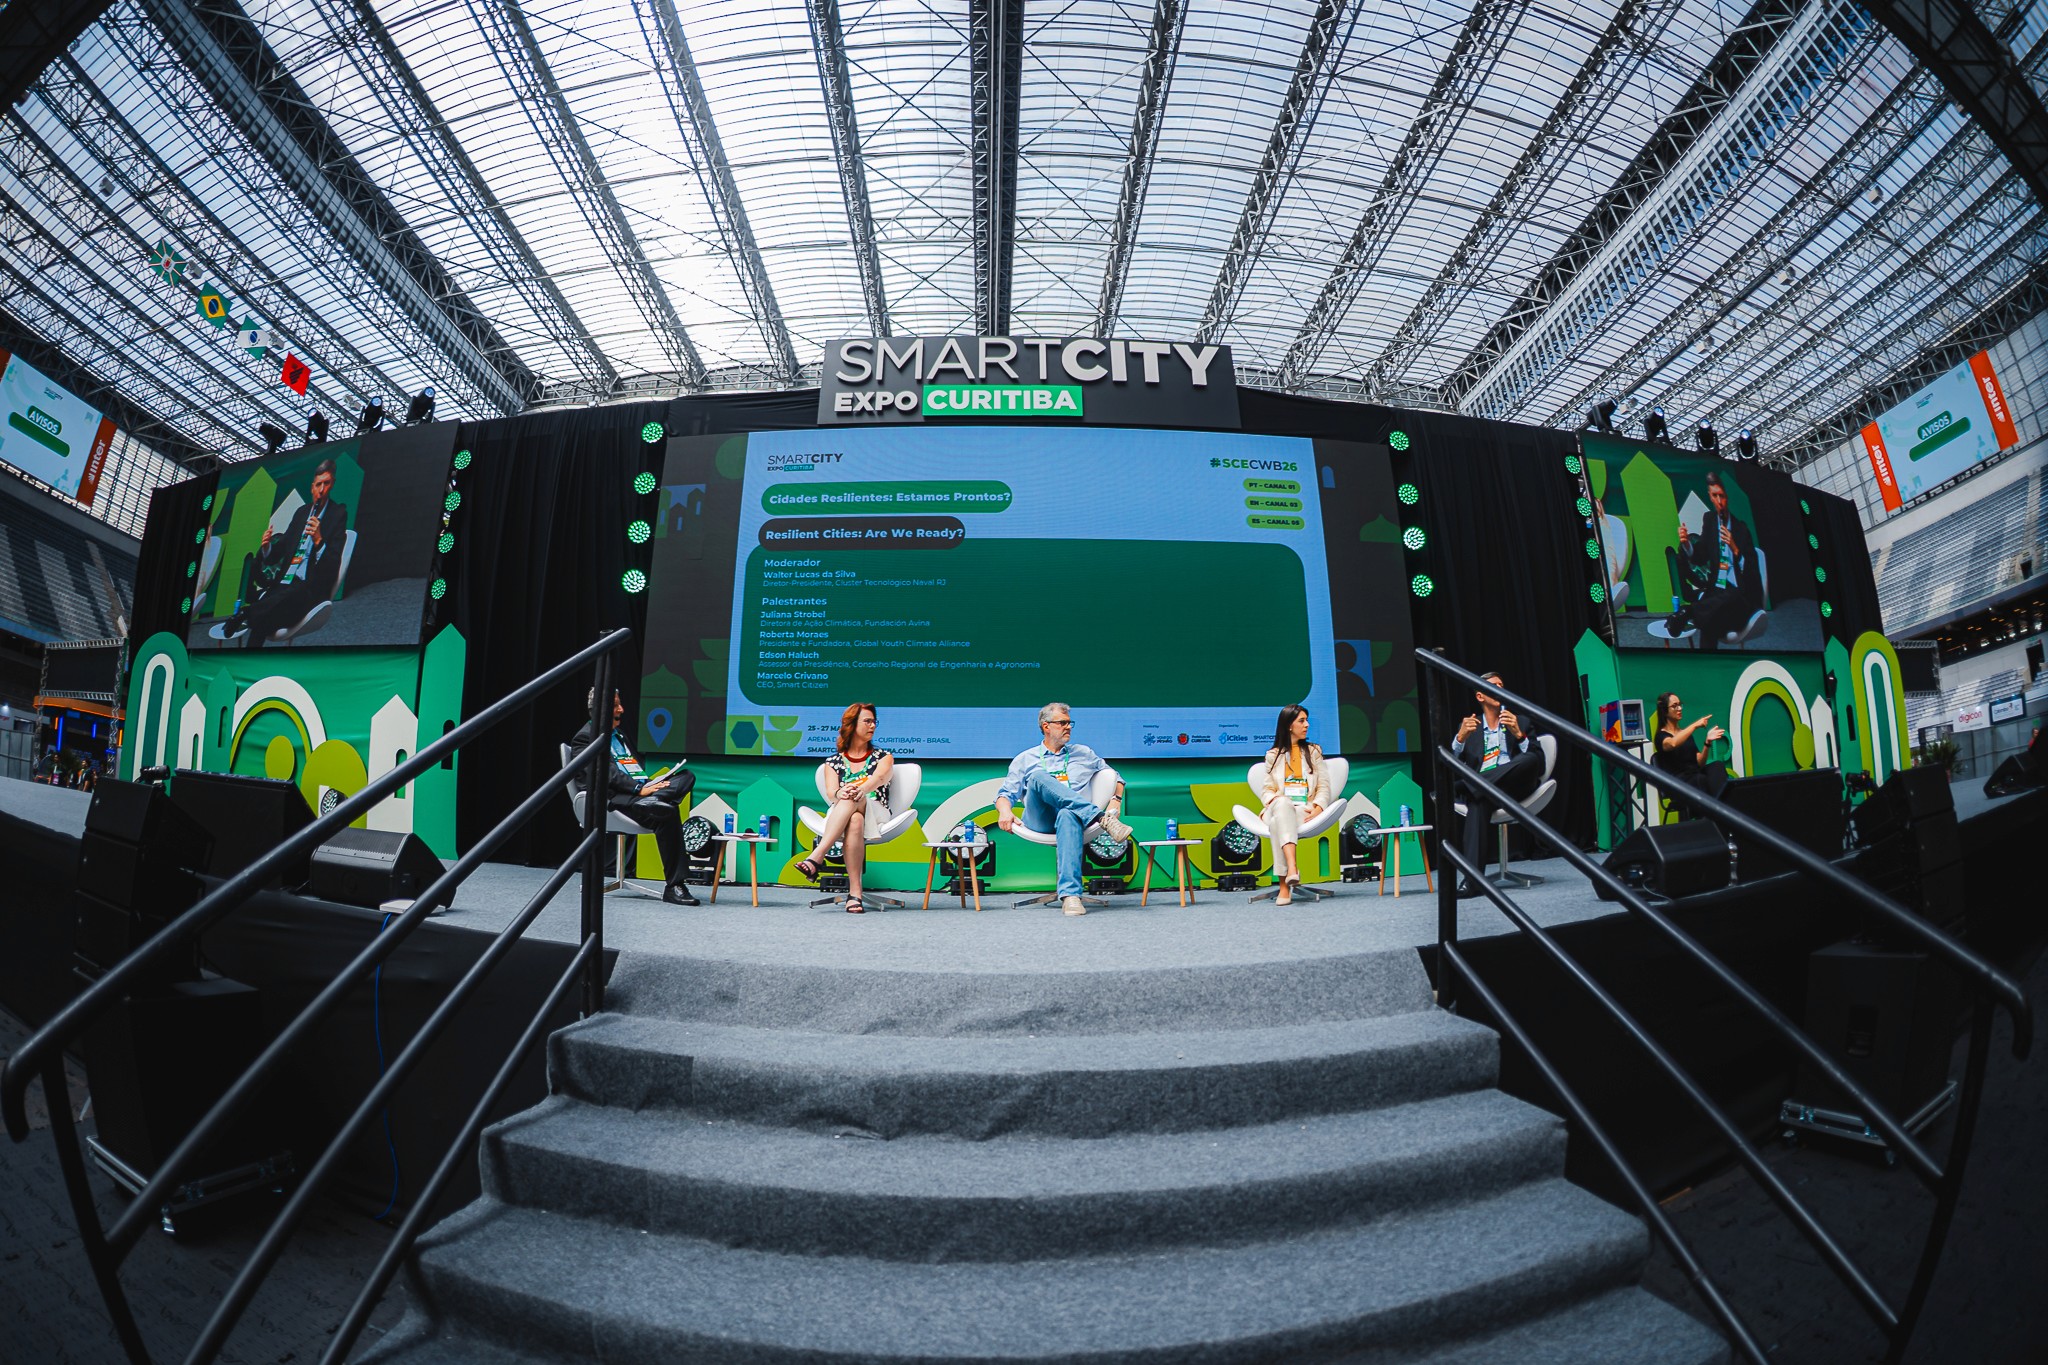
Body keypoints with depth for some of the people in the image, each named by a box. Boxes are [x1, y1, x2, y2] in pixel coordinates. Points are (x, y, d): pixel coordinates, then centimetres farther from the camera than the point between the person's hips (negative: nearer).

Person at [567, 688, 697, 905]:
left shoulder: (618, 735, 31)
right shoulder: (586, 737, 4)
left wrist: (649, 786, 3)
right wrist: (639, 789, -20)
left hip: (635, 793, 8)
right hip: (613, 798, -8)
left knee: (687, 777, -16)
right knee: (667, 813, -33)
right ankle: (673, 887, -31)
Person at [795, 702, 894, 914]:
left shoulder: (883, 757, 17)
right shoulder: (834, 761, 19)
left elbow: (879, 778, -8)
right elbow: (832, 793, -1)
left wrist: (859, 790, -33)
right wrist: (839, 794, -29)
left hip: (875, 814, -1)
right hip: (838, 816, 1)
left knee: (853, 800, -37)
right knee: (854, 821, -40)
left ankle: (816, 857, -52)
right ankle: (855, 892, -50)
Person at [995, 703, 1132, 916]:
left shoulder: (1083, 754, 25)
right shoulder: (1025, 760, 22)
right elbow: (1005, 793, 17)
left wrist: (1114, 800, 6)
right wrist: (1005, 810, -6)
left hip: (1074, 814, 0)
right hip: (1040, 821, 1)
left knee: (1068, 817, -41)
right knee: (1038, 777, -31)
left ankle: (1070, 893, -54)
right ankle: (1102, 818, -40)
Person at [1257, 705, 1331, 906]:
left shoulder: (1313, 751, 19)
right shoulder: (1273, 755, 19)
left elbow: (1324, 786, 10)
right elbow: (1266, 789, 13)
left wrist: (1317, 809, -10)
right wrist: (1276, 799, -12)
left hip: (1305, 811, 0)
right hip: (1279, 808, 0)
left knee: (1279, 822, -37)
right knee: (1283, 804, -40)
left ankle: (1284, 885, -47)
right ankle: (1292, 867, -56)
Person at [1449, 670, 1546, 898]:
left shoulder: (1520, 721, 17)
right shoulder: (1468, 726, 18)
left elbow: (1539, 763, 3)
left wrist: (1518, 734, -14)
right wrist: (1461, 737, -16)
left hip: (1514, 786, 0)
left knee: (1531, 759, -32)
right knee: (1478, 803, -37)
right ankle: (1473, 879, -43)